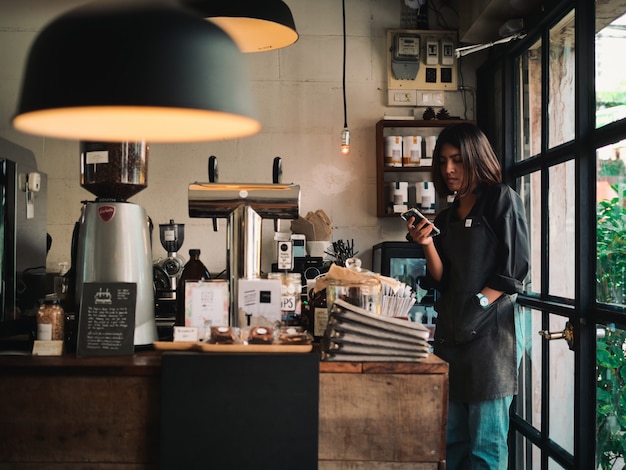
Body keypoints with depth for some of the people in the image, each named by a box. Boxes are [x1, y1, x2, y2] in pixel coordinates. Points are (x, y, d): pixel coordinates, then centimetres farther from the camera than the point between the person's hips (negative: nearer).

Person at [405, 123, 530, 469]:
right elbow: (443, 281, 12)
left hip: (490, 331, -6)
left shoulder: (502, 200, 0)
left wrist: (478, 304, -14)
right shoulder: (446, 217, 18)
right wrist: (427, 244, -3)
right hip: (450, 332, 6)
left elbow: (515, 268, -7)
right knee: (451, 440, 9)